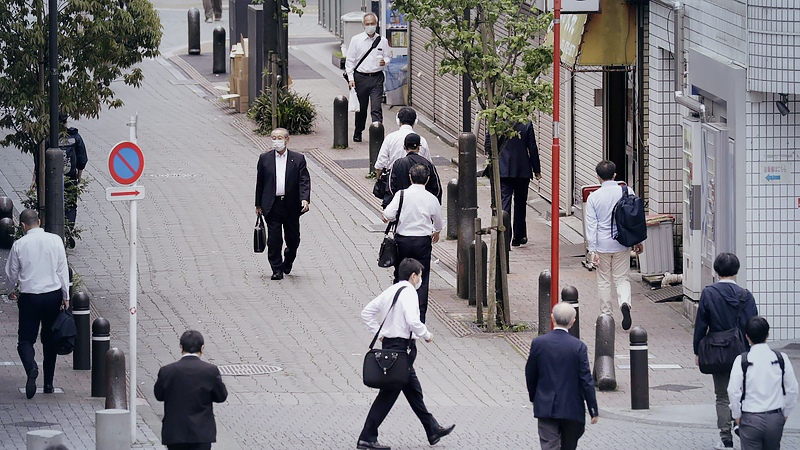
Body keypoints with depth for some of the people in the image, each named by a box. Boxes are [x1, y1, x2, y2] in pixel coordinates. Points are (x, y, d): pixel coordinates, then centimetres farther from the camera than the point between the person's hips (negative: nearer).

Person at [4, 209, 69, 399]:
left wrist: (11, 291, 25)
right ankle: (48, 383, 17)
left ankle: (31, 368, -29)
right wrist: (66, 297, 7)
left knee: (26, 339, 2)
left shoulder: (19, 244, -6)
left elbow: (11, 273, 5)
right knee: (49, 340, 14)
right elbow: (62, 270, 0)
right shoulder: (55, 240, -3)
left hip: (29, 297, -2)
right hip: (53, 296, 2)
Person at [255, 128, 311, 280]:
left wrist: (305, 199, -18)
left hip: (291, 206, 0)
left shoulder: (298, 159, 4)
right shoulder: (265, 158, 7)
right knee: (274, 240, -6)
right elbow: (260, 182, 11)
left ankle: (288, 261, 36)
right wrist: (258, 204, 10)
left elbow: (304, 181, -2)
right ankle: (277, 269, 1)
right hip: (272, 206, 0)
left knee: (293, 239, 8)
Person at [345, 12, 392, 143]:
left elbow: (388, 57, 17)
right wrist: (350, 78, -4)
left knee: (376, 108, -10)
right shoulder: (356, 40, 2)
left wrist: (385, 61, -7)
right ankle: (358, 133, 30)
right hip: (360, 77, 0)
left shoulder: (382, 41, 6)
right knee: (361, 108, 11)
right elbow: (350, 60, 3)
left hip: (377, 78, 0)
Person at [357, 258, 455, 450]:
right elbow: (412, 321, -27)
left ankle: (433, 430, 31)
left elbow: (367, 312, 15)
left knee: (413, 390, 19)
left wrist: (379, 333, 17)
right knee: (388, 394, -6)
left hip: (388, 342, 10)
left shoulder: (390, 291, 11)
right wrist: (427, 335, -10)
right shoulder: (408, 293, -15)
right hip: (402, 346, -10)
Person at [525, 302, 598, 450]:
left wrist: (533, 397, 24)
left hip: (546, 408, 1)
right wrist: (593, 411, -2)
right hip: (571, 408, -1)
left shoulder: (538, 343, -5)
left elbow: (530, 375, 6)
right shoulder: (578, 346, -10)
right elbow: (586, 380, -9)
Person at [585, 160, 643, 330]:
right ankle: (625, 303, -18)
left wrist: (593, 250, -6)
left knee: (604, 281, 13)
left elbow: (591, 225, -8)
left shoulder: (593, 197, -8)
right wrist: (638, 241, 13)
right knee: (622, 278, 10)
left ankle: (606, 316, 17)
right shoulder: (627, 192, -6)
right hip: (622, 244, 1)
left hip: (602, 245, -1)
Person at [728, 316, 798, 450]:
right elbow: (792, 390, 1)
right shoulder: (781, 359, -3)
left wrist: (737, 416, 2)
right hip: (775, 419, 2)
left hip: (750, 419, -2)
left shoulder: (742, 360, -9)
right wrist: (785, 414, 14)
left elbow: (733, 391, -12)